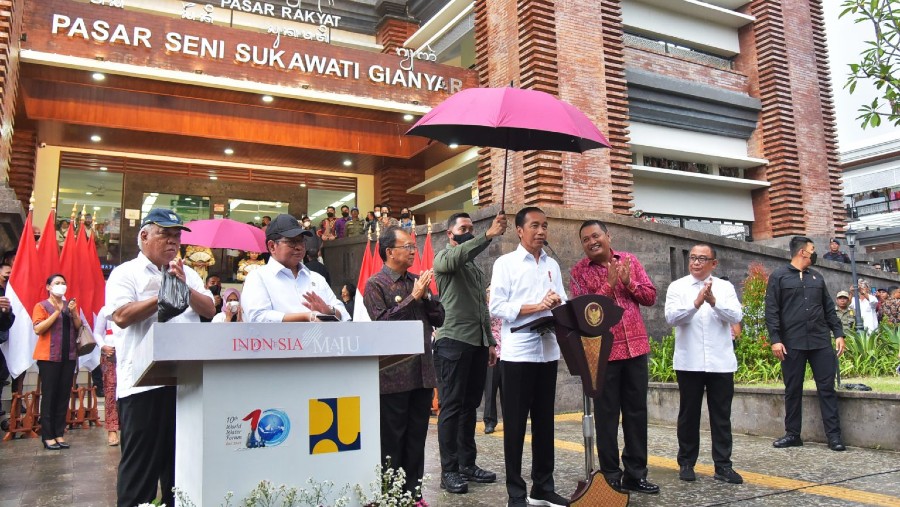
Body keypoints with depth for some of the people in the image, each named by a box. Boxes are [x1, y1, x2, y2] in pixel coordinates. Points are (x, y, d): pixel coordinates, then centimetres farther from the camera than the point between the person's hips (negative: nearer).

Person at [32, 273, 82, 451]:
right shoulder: (41, 306, -1)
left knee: (64, 395, 5)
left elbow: (79, 327, 9)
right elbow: (38, 329, -13)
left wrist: (73, 312, -7)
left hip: (69, 356, 5)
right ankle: (48, 436, 1)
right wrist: (57, 312, -17)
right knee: (49, 395, -3)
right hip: (49, 357, -5)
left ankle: (59, 434, 10)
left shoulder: (70, 305, 14)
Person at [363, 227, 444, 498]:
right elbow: (381, 322, -19)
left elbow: (439, 319, 10)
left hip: (422, 372, 6)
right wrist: (413, 297, -17)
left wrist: (426, 296, -6)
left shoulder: (417, 281, 12)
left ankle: (413, 491, 26)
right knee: (391, 441, 5)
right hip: (393, 375, -6)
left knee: (417, 439, 14)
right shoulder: (376, 284, -6)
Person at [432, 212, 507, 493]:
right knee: (451, 407, -3)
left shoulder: (476, 267, 22)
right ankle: (449, 470, 3)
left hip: (478, 343, 7)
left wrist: (490, 341, 17)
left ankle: (468, 464, 19)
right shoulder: (444, 257, 0)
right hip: (453, 342, -7)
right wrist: (489, 235, -37)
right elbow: (459, 255, -26)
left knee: (470, 406, 11)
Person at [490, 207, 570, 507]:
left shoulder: (552, 265, 14)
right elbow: (496, 307, -9)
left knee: (544, 421, 12)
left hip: (548, 351, 5)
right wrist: (535, 307, -16)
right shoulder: (505, 263, -2)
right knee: (515, 424, 3)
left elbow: (563, 304, 13)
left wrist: (558, 304, -9)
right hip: (517, 353, -5)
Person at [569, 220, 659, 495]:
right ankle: (611, 476, 14)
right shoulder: (579, 271, -2)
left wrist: (629, 282, -11)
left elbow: (650, 296, 5)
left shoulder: (629, 260, 8)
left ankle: (635, 473, 23)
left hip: (636, 346, 4)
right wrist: (609, 283, -17)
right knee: (607, 415, 3)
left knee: (637, 411, 11)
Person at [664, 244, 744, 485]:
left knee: (721, 415, 6)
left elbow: (736, 316, -6)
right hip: (689, 362, -1)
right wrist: (696, 303, -26)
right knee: (689, 414, 7)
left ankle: (723, 465, 14)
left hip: (721, 362, 1)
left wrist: (714, 301, -23)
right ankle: (686, 463, 18)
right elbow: (671, 317, -11)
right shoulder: (677, 287, 2)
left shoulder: (725, 287, 7)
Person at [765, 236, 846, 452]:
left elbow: (829, 309, 17)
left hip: (821, 342, 4)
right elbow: (771, 311, -5)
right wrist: (775, 340, -12)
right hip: (792, 344, -3)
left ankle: (833, 435, 8)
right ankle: (792, 434, 15)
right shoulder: (779, 277, 1)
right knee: (793, 390, 5)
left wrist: (838, 333, 6)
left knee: (827, 388, 2)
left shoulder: (817, 277, 16)